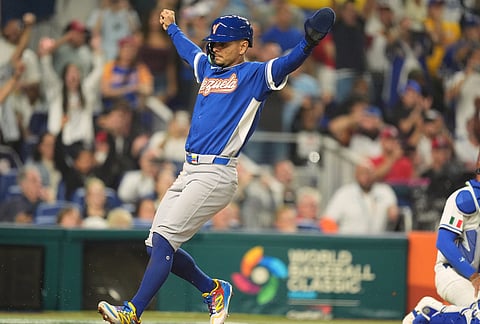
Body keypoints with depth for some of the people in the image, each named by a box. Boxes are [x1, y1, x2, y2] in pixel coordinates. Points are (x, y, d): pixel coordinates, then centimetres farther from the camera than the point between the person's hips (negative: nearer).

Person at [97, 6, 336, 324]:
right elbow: (187, 48, 42)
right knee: (156, 245, 7)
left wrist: (309, 42, -38)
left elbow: (289, 63, -19)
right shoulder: (208, 68, 21)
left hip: (216, 175, -9)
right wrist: (172, 27, 59)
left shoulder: (256, 74, -1)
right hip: (189, 171, 9)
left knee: (163, 239, -17)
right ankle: (213, 289, 24)